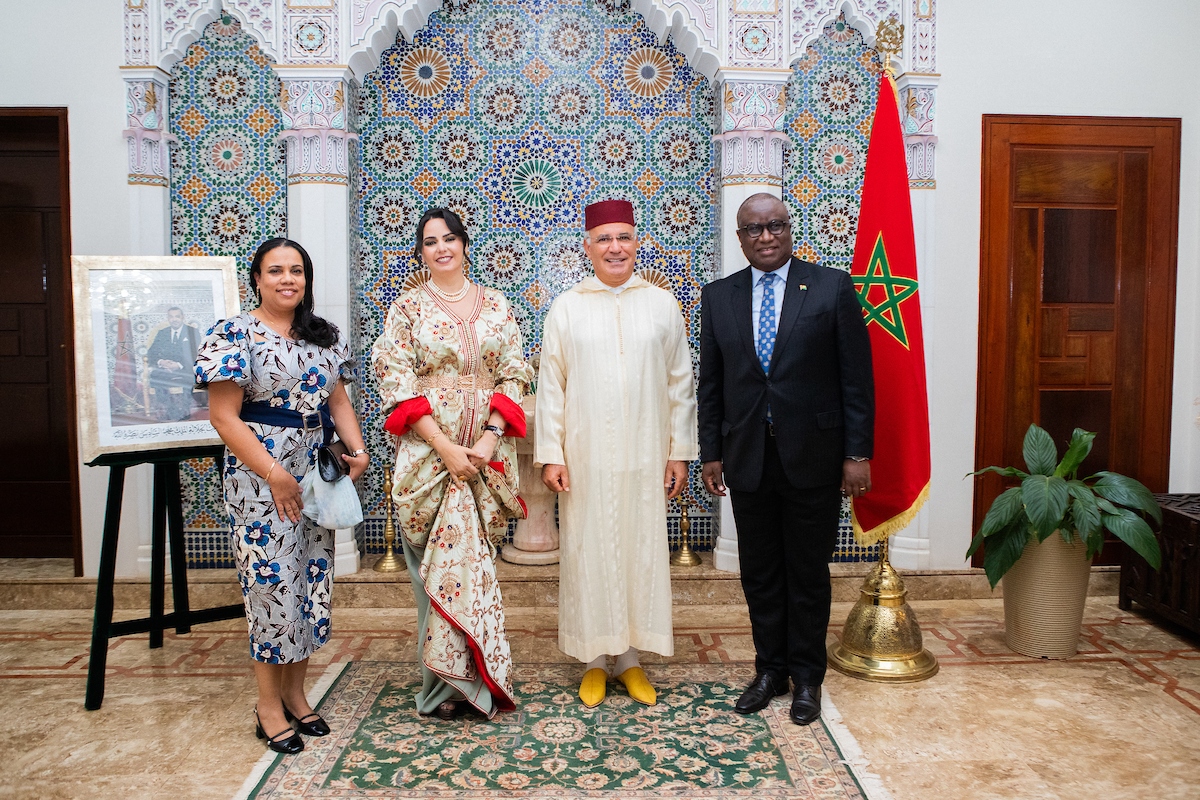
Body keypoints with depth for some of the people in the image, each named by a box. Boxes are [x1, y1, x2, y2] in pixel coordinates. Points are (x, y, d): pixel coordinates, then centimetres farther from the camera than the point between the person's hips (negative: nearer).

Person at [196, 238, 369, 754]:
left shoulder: (324, 336, 11)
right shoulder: (236, 334, -7)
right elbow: (223, 416, -12)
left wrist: (357, 449, -4)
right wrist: (274, 473, -17)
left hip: (317, 474, 6)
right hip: (261, 476, -6)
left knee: (312, 579, 10)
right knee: (272, 581, -1)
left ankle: (295, 694, 26)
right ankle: (269, 706, 16)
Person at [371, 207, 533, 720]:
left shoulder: (496, 306, 10)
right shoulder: (406, 308, 3)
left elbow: (515, 375, 5)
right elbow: (397, 384, -4)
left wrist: (489, 437, -10)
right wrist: (445, 446, -13)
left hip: (487, 454, 2)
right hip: (429, 452, -2)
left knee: (474, 559, 5)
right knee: (440, 562, 1)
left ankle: (461, 677, 19)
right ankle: (444, 682, 14)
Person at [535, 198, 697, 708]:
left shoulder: (662, 304, 5)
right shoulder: (567, 308, 2)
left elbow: (680, 382, 6)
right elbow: (550, 385, 2)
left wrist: (680, 451, 2)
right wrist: (550, 454, -3)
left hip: (645, 455, 1)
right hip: (585, 455, -1)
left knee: (641, 549, 7)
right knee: (587, 552, 5)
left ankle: (630, 658, 22)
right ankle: (594, 661, 21)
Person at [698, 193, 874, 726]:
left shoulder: (833, 287, -1)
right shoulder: (718, 296, 7)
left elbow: (856, 378, -3)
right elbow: (711, 382, 8)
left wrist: (857, 453, -7)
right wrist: (711, 453, 4)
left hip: (813, 457, -2)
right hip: (747, 459, 3)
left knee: (808, 572, 10)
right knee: (759, 572, 12)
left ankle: (807, 677, 27)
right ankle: (770, 669, 30)